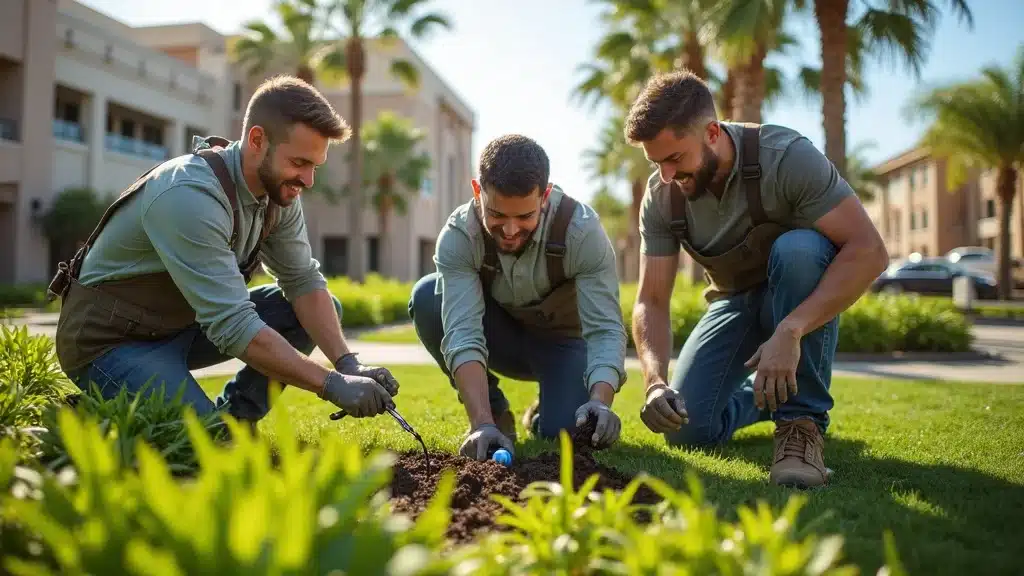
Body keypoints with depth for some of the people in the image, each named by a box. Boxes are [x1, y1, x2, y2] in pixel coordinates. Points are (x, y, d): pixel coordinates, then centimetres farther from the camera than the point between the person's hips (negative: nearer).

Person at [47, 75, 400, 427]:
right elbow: (234, 326, -35)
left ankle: (235, 417, 3)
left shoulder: (278, 188, -6)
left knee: (323, 308, -2)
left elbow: (303, 280, -3)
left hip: (182, 323, 8)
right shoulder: (191, 196, -32)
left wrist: (348, 364, -17)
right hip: (109, 341, -8)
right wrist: (332, 385, -34)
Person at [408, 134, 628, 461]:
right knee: (427, 298, -27)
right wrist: (482, 424, -48)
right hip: (502, 338, 2)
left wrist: (601, 402, -50)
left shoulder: (582, 231, -29)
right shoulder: (459, 235, -27)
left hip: (563, 341, -1)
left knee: (566, 431, -29)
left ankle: (544, 413, 12)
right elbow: (463, 334, -35)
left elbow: (606, 330, -31)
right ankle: (494, 411, -7)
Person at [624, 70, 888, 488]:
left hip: (807, 297, -3)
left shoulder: (785, 156, -28)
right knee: (686, 428, -13)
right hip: (735, 301, 4)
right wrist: (655, 383, -31)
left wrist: (789, 331, -43)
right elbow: (651, 301, -13)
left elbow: (869, 252, -33)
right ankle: (768, 394, 22)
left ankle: (803, 420, -26)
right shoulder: (661, 197, -14)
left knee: (797, 248, -38)